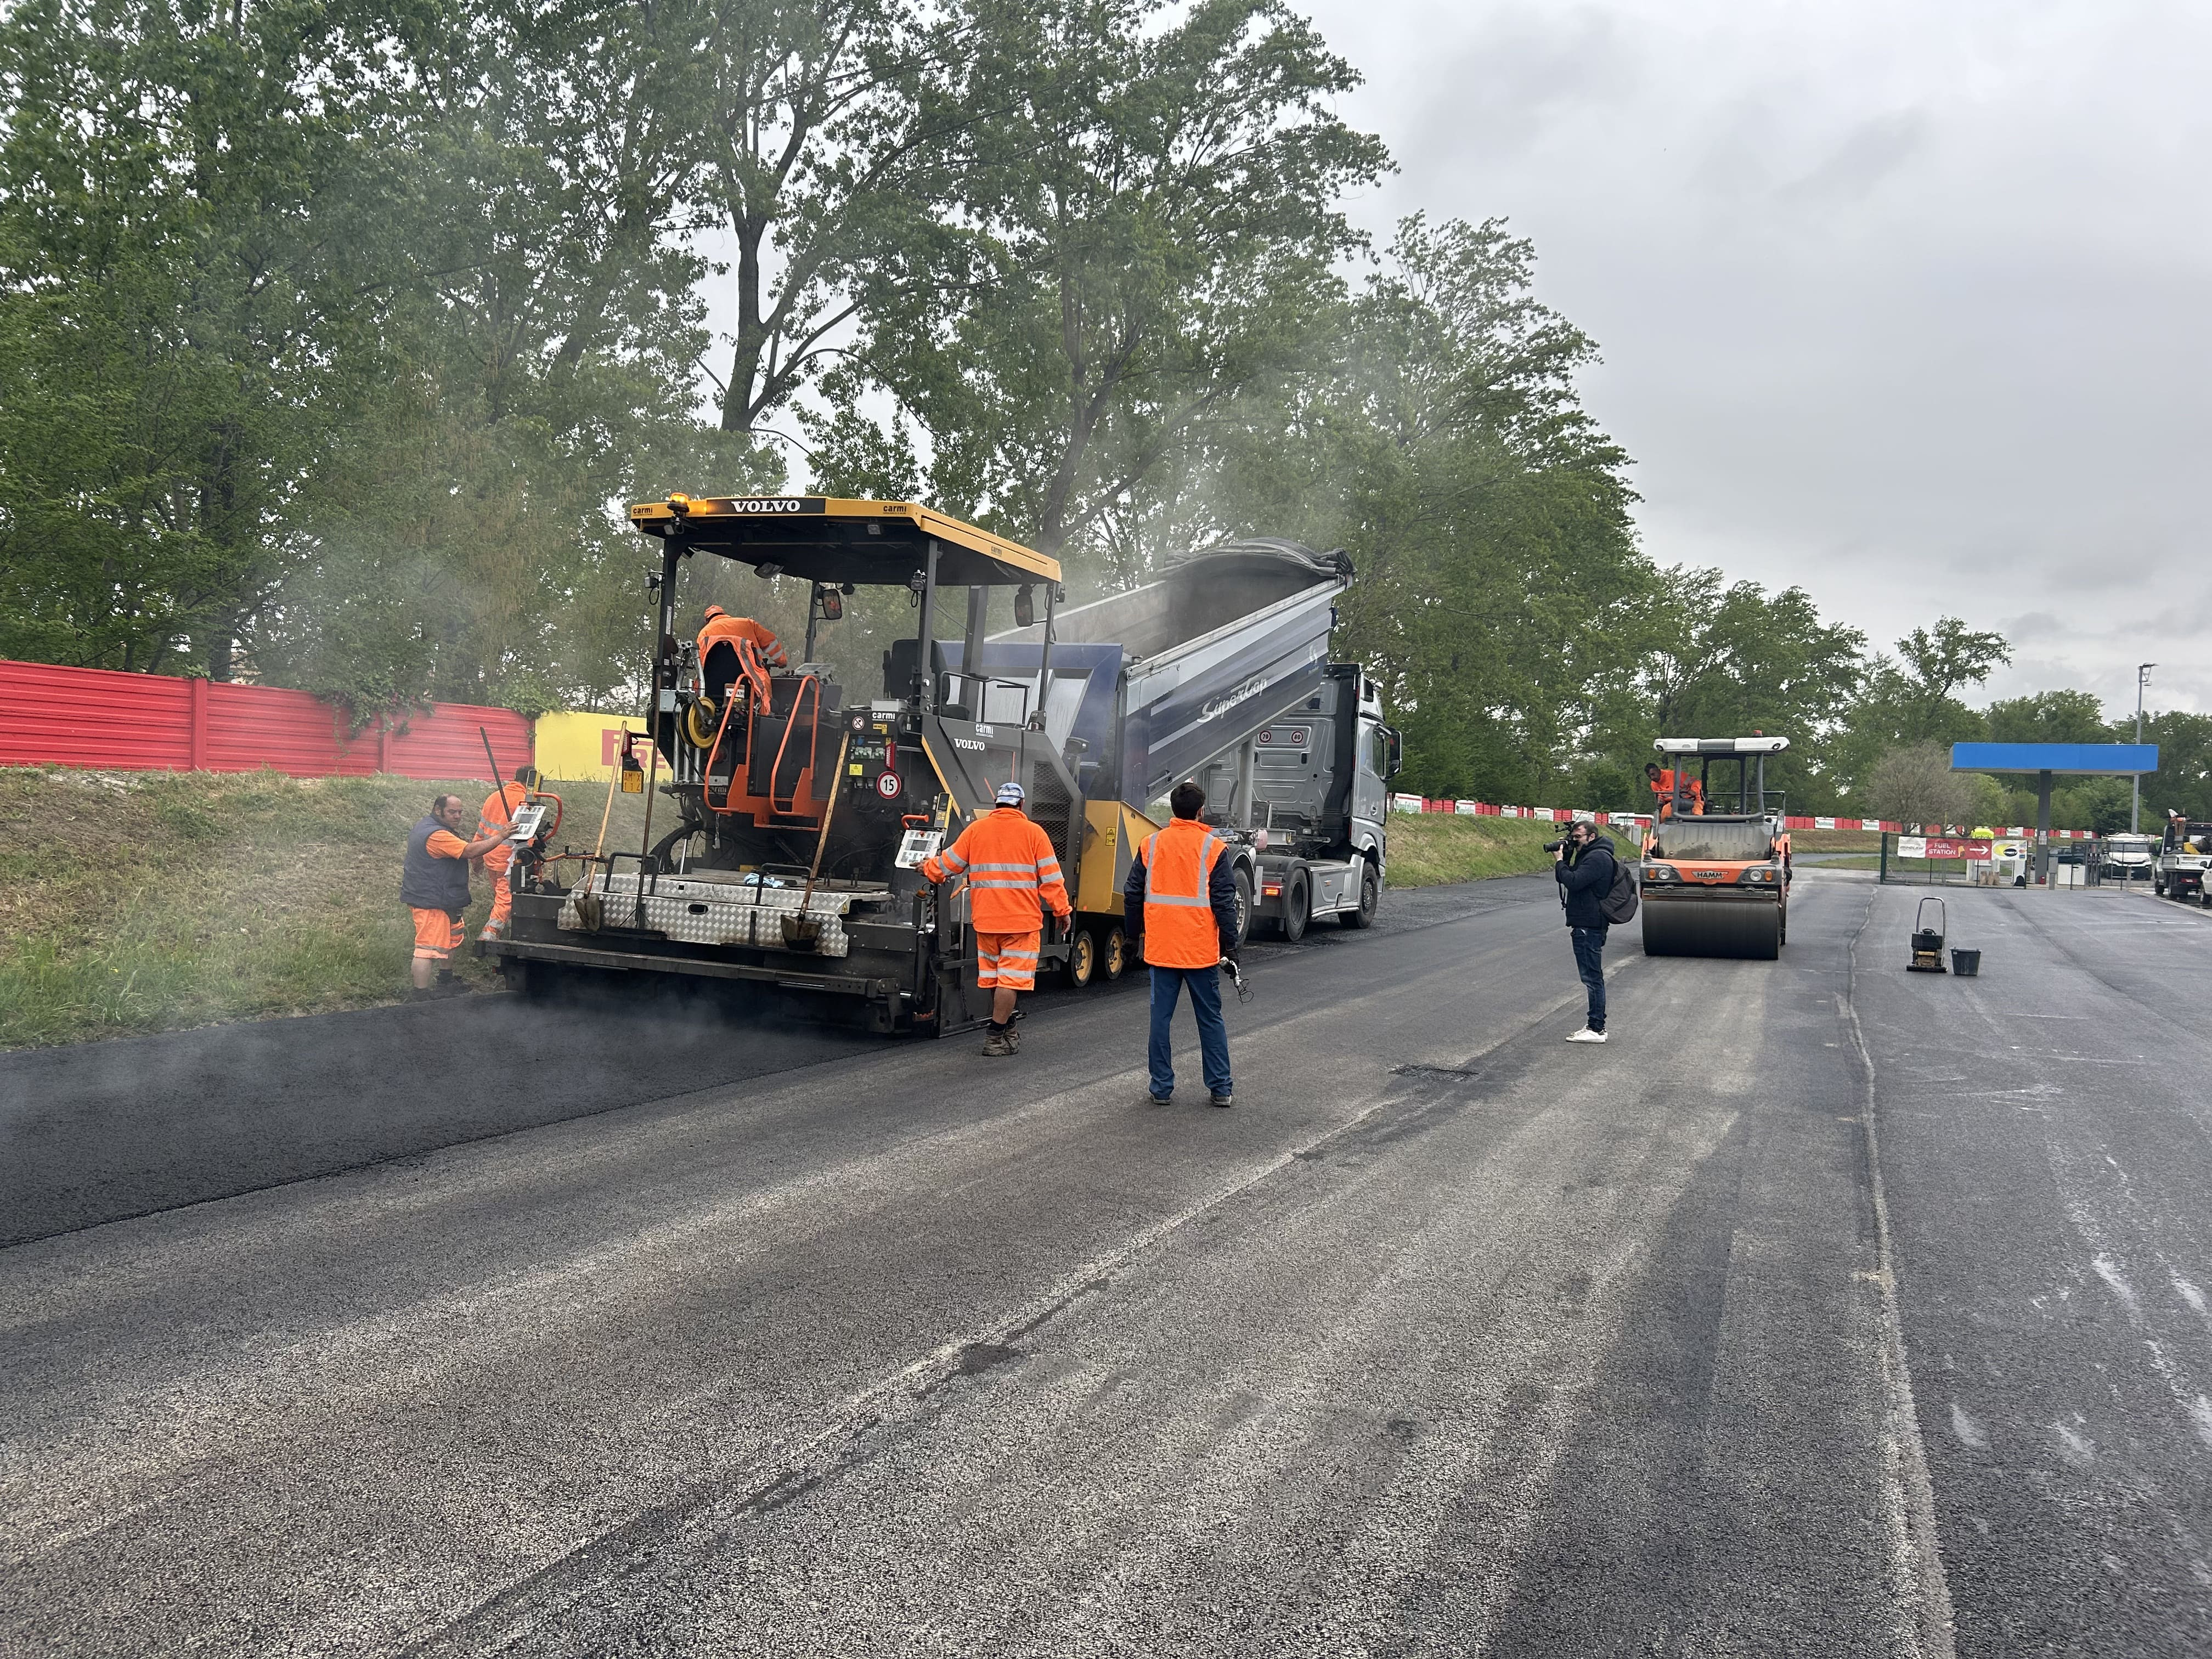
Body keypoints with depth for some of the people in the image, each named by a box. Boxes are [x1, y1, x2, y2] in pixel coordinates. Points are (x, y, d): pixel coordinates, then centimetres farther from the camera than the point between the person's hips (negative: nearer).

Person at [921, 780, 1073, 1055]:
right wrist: (1063, 909, 4)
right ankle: (996, 1038, -3)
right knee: (1011, 978, -1)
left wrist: (928, 868, 30)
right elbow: (1051, 877, -4)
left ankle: (1007, 1029, 28)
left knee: (994, 977, 17)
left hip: (986, 919, 4)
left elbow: (949, 863, 11)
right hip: (1022, 919, -4)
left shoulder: (976, 829, 5)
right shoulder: (1033, 832, -3)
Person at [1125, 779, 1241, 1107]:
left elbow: (1132, 895, 6)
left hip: (1160, 947, 2)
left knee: (1160, 1018, 8)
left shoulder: (1151, 844, 3)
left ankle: (1162, 1088, 12)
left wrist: (1135, 933, 18)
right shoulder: (1214, 848, -5)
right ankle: (1220, 1089, 12)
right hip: (1202, 950, -2)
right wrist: (1229, 946, 0)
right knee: (1211, 1019, 8)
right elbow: (1224, 902, -6)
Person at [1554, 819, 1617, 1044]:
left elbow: (1573, 882, -23)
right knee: (1593, 977, 13)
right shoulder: (1590, 856, 20)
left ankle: (1596, 1029, -7)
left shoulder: (1597, 858, -15)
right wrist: (1564, 860, 5)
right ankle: (1597, 1026, 19)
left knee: (1592, 977, -9)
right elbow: (1570, 878, 19)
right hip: (1587, 925, 11)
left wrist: (1559, 861, -10)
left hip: (1589, 926, -11)